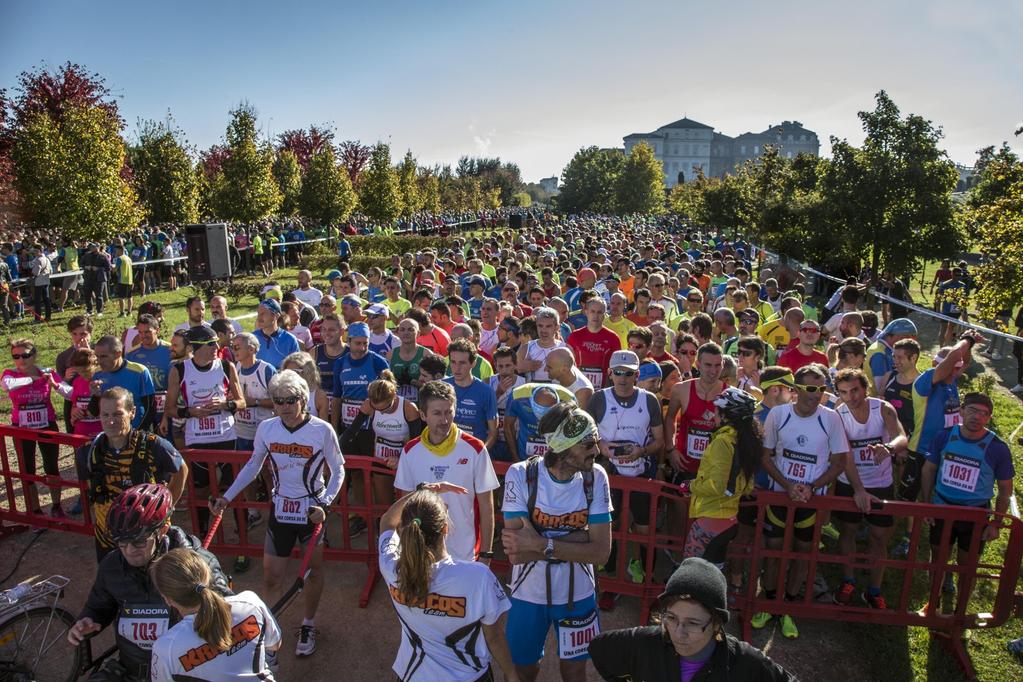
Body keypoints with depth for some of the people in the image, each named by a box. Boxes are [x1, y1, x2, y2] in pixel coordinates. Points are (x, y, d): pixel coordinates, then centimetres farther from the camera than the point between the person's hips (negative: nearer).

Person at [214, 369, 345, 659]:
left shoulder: (322, 430, -18)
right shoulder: (266, 428, -9)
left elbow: (338, 470, -8)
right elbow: (253, 466, 7)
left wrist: (324, 504, -18)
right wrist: (227, 497, 2)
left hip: (312, 510, -2)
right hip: (280, 509, 2)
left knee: (314, 569, 13)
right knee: (271, 574, 7)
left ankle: (308, 625, 35)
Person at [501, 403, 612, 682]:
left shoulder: (596, 477, -16)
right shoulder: (520, 475, -23)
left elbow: (600, 552, -18)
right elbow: (517, 553, -26)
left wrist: (542, 544, -28)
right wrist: (580, 537, -26)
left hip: (577, 594, 1)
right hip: (528, 593, -1)